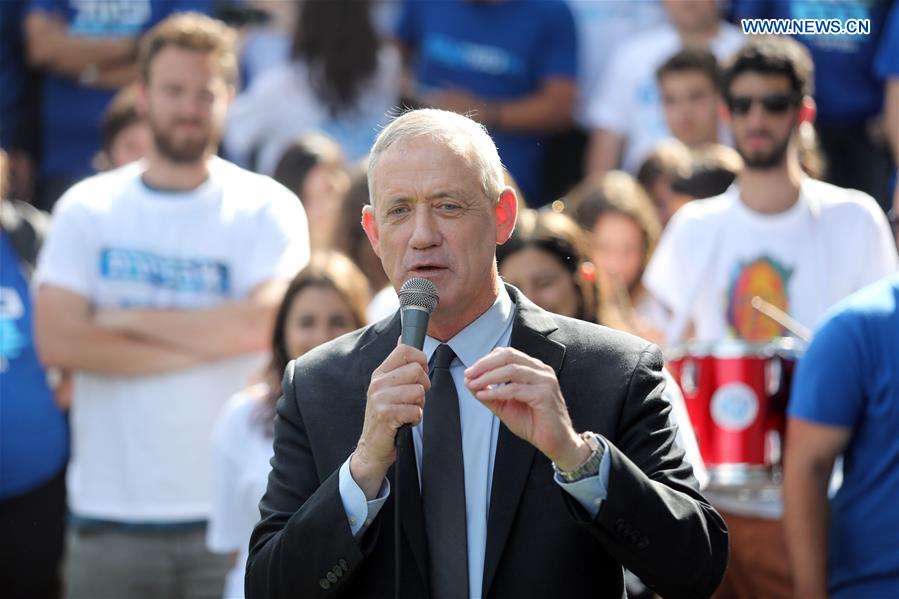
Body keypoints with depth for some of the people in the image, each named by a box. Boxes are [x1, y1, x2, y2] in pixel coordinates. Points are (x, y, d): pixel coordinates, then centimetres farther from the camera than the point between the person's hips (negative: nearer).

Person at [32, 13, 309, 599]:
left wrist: (129, 320, -7)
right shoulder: (87, 208, 7)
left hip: (230, 512, -2)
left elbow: (266, 321, -15)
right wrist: (204, 343, -9)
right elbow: (58, 340, -6)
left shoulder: (267, 209, 2)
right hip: (109, 514, 2)